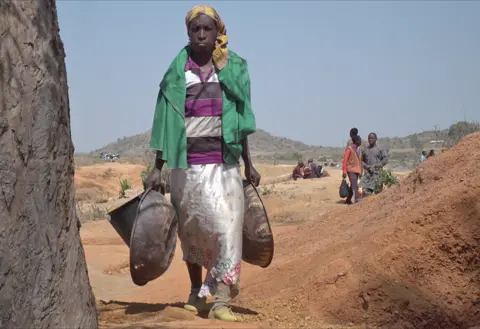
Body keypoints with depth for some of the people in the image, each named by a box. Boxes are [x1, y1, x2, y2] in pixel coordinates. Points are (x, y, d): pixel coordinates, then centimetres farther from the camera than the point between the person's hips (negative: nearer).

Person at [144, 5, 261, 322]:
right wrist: (157, 169, -1)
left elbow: (240, 121, 9)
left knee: (226, 227, -10)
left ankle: (221, 301, -8)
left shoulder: (233, 69, 7)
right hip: (187, 162, 0)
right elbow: (167, 122, 3)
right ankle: (197, 292, 24)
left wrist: (249, 164, 7)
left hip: (223, 162, 0)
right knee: (191, 229, 8)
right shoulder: (177, 73, 4)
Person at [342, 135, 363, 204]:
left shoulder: (359, 149, 12)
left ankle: (348, 200, 19)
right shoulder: (349, 149, -11)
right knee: (355, 185, -16)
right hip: (351, 170, -7)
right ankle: (358, 199, -22)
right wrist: (344, 172, -14)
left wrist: (361, 171, 17)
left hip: (357, 170, 7)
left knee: (353, 185, 10)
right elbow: (345, 160, -11)